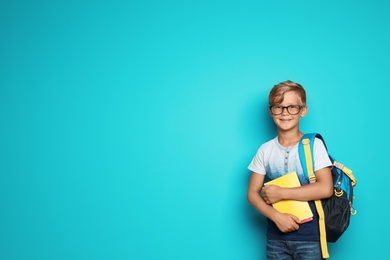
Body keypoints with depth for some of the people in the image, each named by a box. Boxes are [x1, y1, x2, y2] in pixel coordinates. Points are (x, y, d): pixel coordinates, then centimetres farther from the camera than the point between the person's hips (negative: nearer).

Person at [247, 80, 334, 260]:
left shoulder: (314, 145, -5)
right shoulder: (265, 150, 3)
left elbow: (326, 188, -14)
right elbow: (252, 193, 2)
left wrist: (281, 193, -13)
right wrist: (276, 216, -14)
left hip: (309, 237, -2)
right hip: (276, 237, 3)